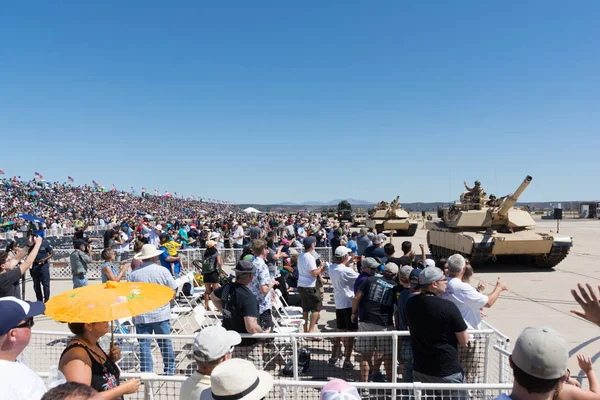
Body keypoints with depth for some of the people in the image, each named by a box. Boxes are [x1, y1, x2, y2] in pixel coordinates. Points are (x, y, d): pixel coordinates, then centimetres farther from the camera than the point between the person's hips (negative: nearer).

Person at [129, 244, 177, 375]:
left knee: (144, 345, 8)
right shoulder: (162, 270, -8)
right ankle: (170, 371, 24)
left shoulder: (133, 274, -5)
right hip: (161, 314, 0)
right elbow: (172, 292, -3)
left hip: (141, 316, 0)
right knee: (166, 344, 13)